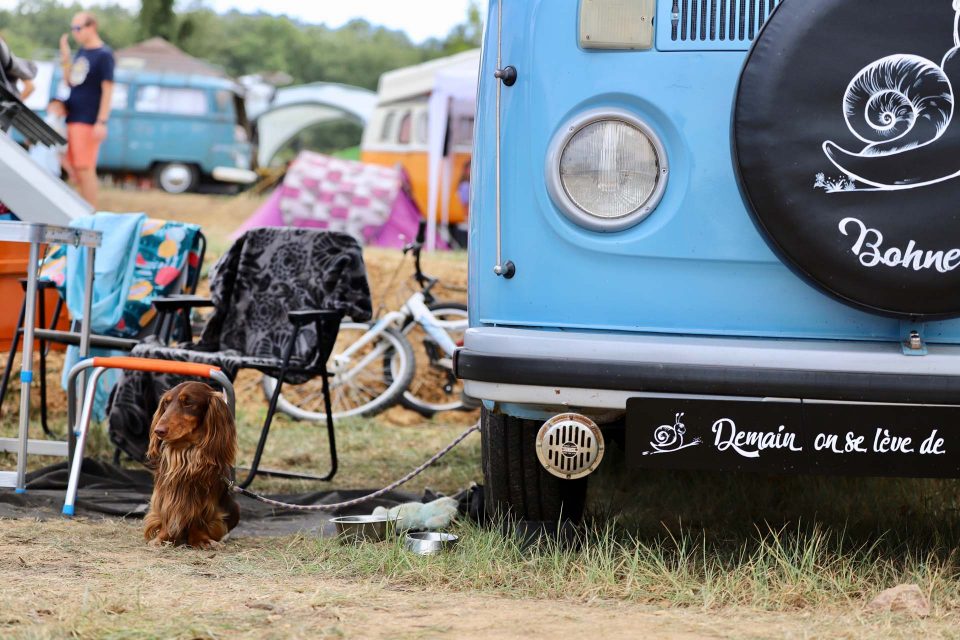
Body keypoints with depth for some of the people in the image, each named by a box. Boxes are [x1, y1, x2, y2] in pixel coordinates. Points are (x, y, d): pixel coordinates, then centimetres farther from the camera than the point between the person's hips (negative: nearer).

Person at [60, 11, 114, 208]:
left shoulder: (104, 55, -10)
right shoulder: (81, 52, 14)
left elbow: (107, 89, -13)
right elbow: (69, 82, 19)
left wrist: (102, 122, -18)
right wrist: (65, 59, 4)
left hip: (88, 121, -8)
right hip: (73, 118, 8)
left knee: (85, 169, -9)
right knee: (75, 169, 8)